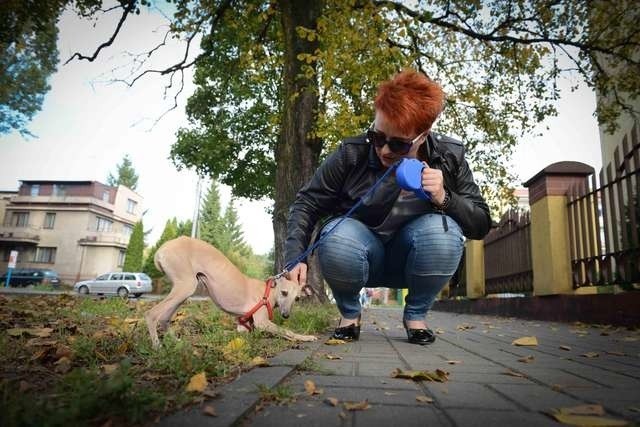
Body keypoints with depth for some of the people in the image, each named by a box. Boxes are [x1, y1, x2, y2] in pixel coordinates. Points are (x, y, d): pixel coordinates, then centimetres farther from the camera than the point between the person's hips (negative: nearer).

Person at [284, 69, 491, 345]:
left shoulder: (448, 158, -10)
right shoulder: (352, 154, -16)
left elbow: (481, 225, -7)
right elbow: (307, 203, -8)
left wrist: (444, 198, -26)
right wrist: (295, 257, -21)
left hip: (412, 260, 2)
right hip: (362, 259, -1)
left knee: (442, 230, -31)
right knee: (337, 241, -35)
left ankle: (415, 315, -2)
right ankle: (349, 313, -1)